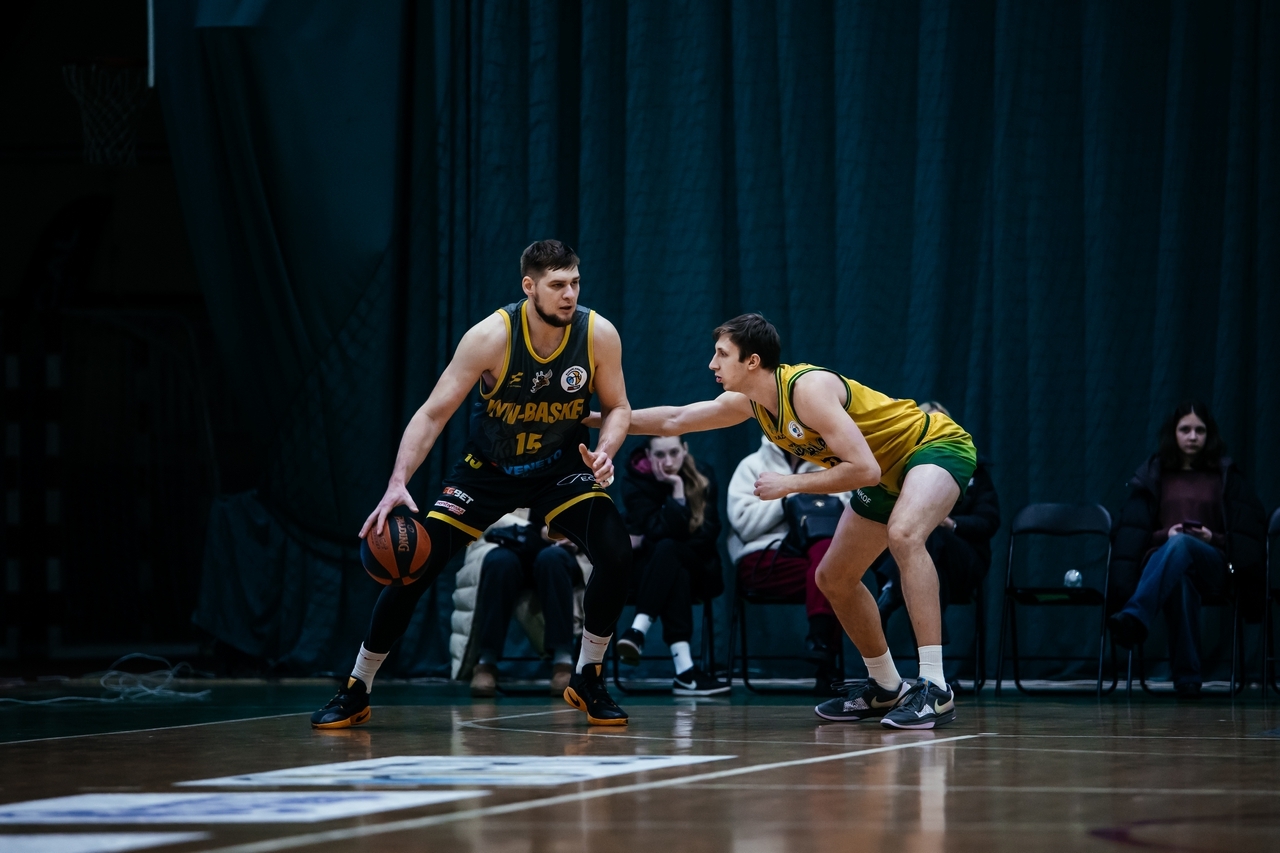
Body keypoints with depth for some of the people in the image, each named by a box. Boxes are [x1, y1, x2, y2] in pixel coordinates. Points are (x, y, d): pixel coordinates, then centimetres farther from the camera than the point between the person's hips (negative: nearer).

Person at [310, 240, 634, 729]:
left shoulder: (599, 335, -20)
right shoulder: (491, 336, -26)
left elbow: (618, 408, -5)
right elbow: (433, 414, -24)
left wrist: (605, 451, -27)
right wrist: (398, 483, -35)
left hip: (561, 469, 1)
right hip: (487, 469, -1)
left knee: (616, 555, -21)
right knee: (414, 567, -9)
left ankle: (587, 680, 0)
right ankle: (356, 692, 7)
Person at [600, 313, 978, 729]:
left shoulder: (809, 388, -30)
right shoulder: (751, 402, -2)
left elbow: (864, 470, -34)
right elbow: (675, 420, 13)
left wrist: (791, 484, -28)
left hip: (938, 445, -10)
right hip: (889, 470, 10)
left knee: (904, 535, -37)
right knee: (833, 578, 14)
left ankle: (935, 690, -40)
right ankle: (885, 690, 30)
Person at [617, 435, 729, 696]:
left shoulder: (703, 477, -3)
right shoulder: (635, 480, -9)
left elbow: (708, 534, -9)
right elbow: (660, 530, -21)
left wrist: (649, 541, -14)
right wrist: (677, 490, -28)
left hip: (696, 570, 1)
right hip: (648, 570, -1)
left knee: (667, 549, -33)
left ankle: (639, 630, -46)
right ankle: (684, 668, -51)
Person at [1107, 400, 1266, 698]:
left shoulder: (1226, 477, 16)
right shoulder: (1154, 475, 17)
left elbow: (1245, 532, 14)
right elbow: (1135, 530, 13)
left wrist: (1213, 538, -6)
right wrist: (1165, 534, -8)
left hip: (1211, 565, 0)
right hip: (1160, 562, 0)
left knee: (1181, 544, -41)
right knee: (1180, 581, -42)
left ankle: (1135, 618, -63)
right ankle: (1187, 676, -48)